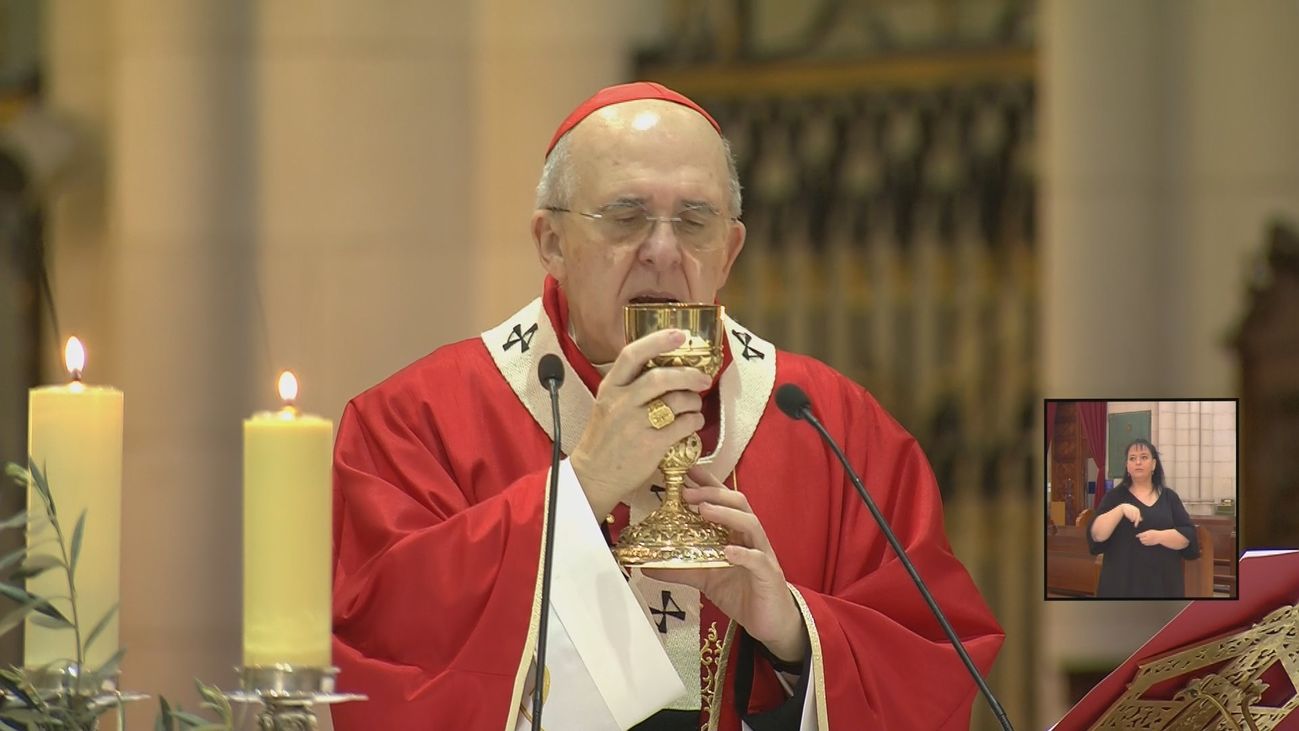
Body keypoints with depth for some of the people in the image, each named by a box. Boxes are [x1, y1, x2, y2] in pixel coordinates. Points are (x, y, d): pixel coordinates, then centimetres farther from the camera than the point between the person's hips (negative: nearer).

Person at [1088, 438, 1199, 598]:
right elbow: (1096, 535, -6)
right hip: (1123, 584, -2)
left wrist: (1159, 536, -15)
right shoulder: (1115, 497, 6)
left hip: (1162, 583, 2)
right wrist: (1121, 509, -19)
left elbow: (1188, 536, 2)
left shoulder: (1169, 497, 11)